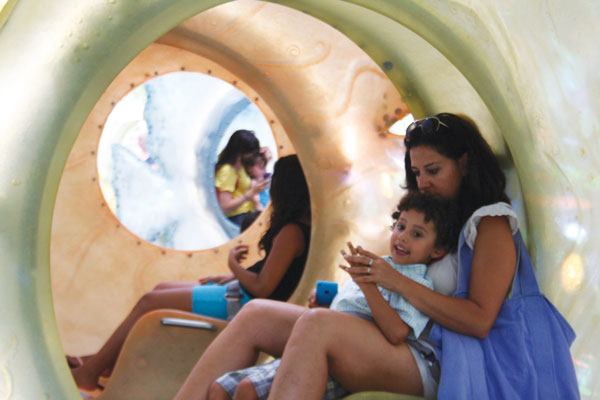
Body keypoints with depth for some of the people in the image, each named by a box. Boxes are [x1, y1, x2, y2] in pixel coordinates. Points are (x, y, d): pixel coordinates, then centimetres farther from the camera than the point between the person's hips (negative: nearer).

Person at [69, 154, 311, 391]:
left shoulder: (291, 232, -23)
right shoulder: (296, 226, 7)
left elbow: (261, 288, -25)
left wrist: (234, 266, -8)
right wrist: (234, 276, 6)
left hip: (242, 301, -11)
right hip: (238, 292, 11)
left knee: (149, 302, -5)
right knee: (162, 289, 18)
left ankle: (89, 373, 5)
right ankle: (105, 359, 20)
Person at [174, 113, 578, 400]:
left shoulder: (492, 224, 0)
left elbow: (478, 321, -12)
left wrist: (396, 280, -14)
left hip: (433, 367, -8)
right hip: (400, 343, 9)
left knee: (317, 325, -36)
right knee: (257, 315, -6)